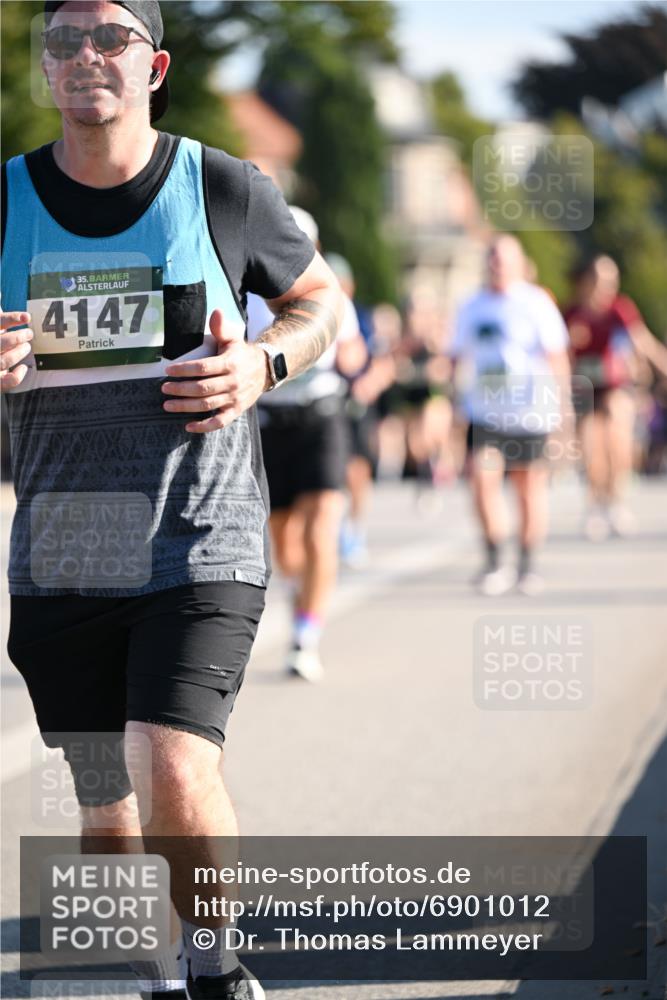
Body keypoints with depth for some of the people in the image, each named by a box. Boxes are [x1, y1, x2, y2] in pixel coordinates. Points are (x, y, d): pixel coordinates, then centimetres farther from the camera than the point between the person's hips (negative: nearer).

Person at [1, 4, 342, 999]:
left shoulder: (226, 190, -2)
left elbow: (320, 298, 14)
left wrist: (262, 366, -8)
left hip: (201, 544, -3)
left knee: (177, 777, -19)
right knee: (105, 806, 10)